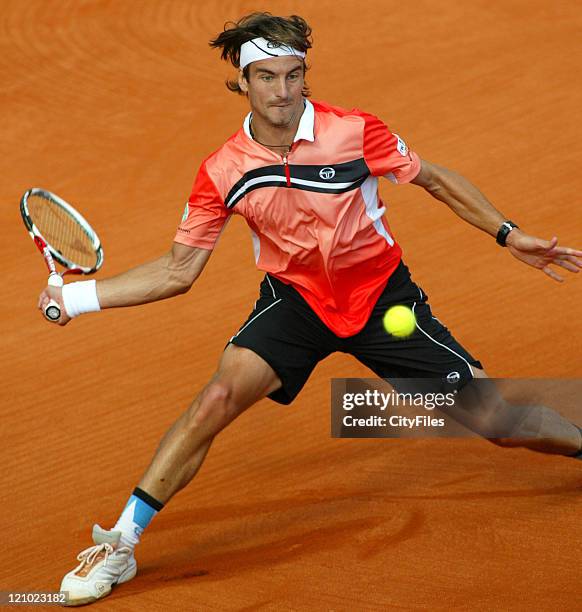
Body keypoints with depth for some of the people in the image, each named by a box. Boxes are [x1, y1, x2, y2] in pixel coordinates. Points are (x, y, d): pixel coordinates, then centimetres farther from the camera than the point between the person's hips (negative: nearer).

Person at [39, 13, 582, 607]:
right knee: (219, 395, -23)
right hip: (295, 297, 1)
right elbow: (178, 270, -4)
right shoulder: (222, 173, -13)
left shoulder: (355, 132, -18)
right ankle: (119, 545, -16)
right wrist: (79, 296, -12)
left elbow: (436, 180, -2)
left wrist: (508, 234, -5)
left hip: (382, 297, -1)